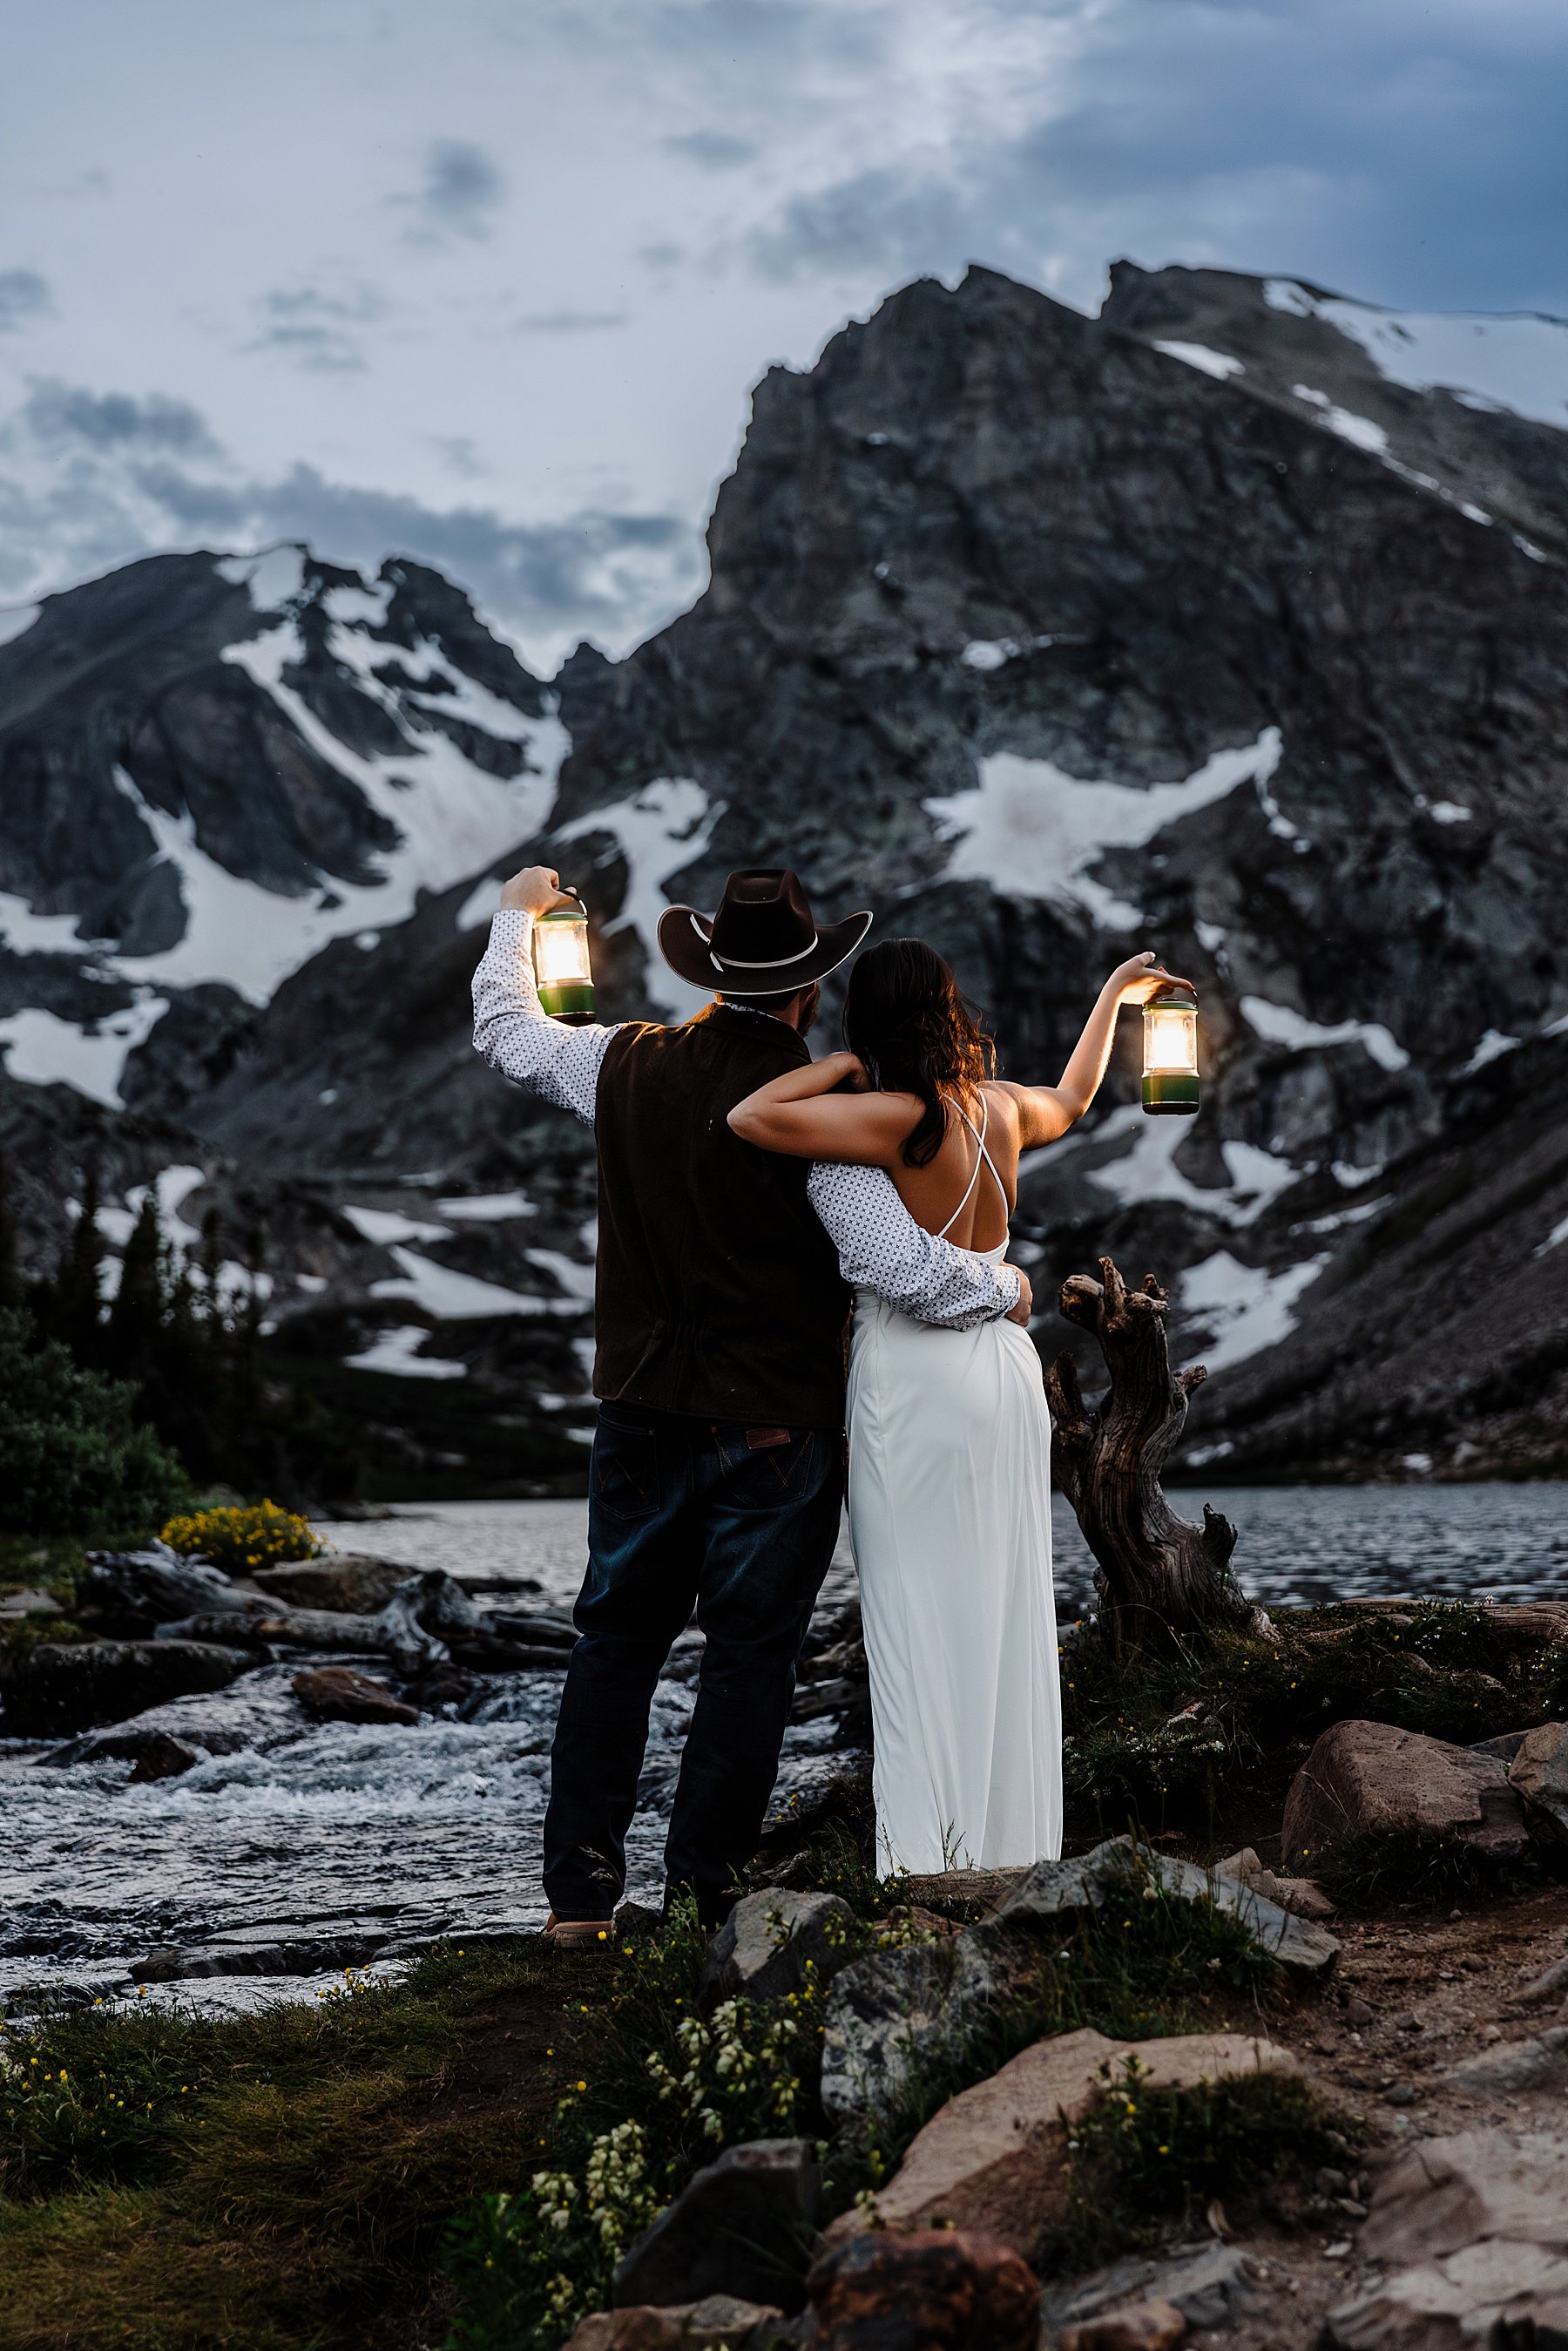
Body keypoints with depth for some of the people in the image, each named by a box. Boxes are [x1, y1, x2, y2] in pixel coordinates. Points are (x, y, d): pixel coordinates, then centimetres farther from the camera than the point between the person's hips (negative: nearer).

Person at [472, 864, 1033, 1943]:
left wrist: (517, 916, 36)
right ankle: (706, 1890, 8)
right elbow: (896, 1265, -22)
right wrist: (1004, 1287, -3)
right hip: (776, 1431, -4)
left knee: (617, 1641, 14)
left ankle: (580, 1890, 15)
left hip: (645, 1418, 5)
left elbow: (506, 1028, 19)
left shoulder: (628, 1067, -1)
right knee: (750, 1654, 6)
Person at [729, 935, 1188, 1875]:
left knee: (921, 1627, -2)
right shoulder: (1002, 1106, 4)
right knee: (1006, 1615, 12)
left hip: (913, 1377, -7)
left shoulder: (898, 1118, -17)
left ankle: (928, 1857, -1)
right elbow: (1071, 1103, 28)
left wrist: (843, 1064, -10)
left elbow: (751, 1117, -26)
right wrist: (1111, 998, 42)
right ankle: (1016, 1840, 20)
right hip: (1005, 1368, 7)